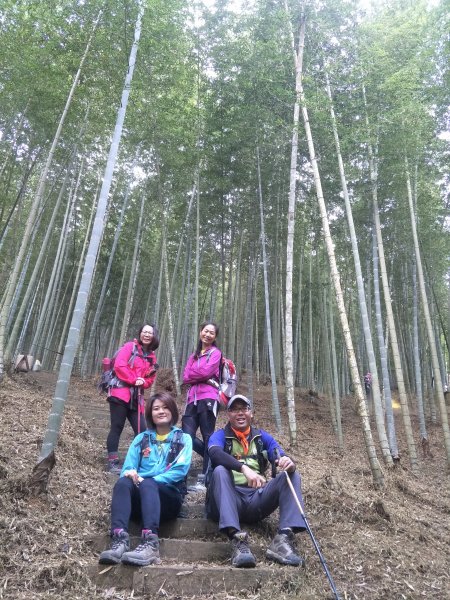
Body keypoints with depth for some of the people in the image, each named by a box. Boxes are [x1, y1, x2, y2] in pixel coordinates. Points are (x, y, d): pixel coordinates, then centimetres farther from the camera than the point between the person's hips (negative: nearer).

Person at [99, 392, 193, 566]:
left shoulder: (183, 439, 10)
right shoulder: (141, 438, 19)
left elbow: (180, 470, -6)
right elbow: (127, 468, 9)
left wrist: (147, 480, -17)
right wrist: (130, 474, -18)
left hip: (169, 497, -2)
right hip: (139, 498, 3)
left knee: (147, 484, -35)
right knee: (123, 483, -30)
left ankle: (151, 544, -51)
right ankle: (119, 541, -45)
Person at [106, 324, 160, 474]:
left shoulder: (152, 356, 16)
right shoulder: (130, 346, -1)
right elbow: (119, 366, -12)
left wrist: (143, 382, -5)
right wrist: (134, 380, -15)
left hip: (136, 397, 6)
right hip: (121, 393, -6)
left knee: (141, 430, 2)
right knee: (117, 428, -2)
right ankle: (113, 463, 7)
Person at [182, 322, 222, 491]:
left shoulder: (215, 353, 5)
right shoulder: (194, 355, 21)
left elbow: (206, 372, -11)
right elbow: (185, 377, 9)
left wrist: (192, 373, 5)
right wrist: (200, 375, -5)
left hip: (208, 399, -6)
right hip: (193, 399, 6)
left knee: (208, 437, -2)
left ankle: (205, 479, 4)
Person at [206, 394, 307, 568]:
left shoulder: (262, 436, 16)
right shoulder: (220, 435, 6)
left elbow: (281, 458, 0)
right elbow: (215, 453, -19)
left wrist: (289, 463, -26)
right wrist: (244, 468, -37)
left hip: (257, 499, 3)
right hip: (230, 499, -3)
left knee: (291, 475, -15)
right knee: (220, 471, -30)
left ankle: (284, 538, -31)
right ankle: (237, 539, -43)